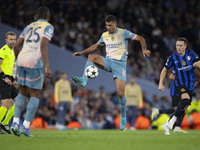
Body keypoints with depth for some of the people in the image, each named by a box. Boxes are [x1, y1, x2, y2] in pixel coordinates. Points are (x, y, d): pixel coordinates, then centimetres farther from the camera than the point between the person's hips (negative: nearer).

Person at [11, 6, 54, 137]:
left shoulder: (29, 27, 21)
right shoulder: (48, 27, 2)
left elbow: (16, 46, 17)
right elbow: (43, 45, -14)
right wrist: (47, 66, -19)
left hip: (22, 60, 6)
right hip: (35, 62, -5)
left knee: (23, 93, 18)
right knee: (35, 95, 3)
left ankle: (15, 123, 4)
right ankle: (26, 127, -5)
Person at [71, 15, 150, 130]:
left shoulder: (123, 33, -3)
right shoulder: (104, 35, 11)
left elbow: (140, 39, -3)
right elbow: (96, 46, 27)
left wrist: (144, 49, -21)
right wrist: (81, 53, 21)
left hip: (120, 63, -4)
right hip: (108, 61, 4)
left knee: (120, 94, -12)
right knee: (92, 57, -26)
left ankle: (123, 117, 7)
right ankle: (83, 81, -39)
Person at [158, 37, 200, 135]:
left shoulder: (191, 54, 1)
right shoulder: (172, 58, -3)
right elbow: (165, 70, 8)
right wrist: (160, 84, 1)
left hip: (190, 86, 3)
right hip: (180, 84, -3)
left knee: (184, 109, 0)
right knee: (186, 99, -32)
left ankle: (167, 125, 11)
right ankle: (173, 119, -22)